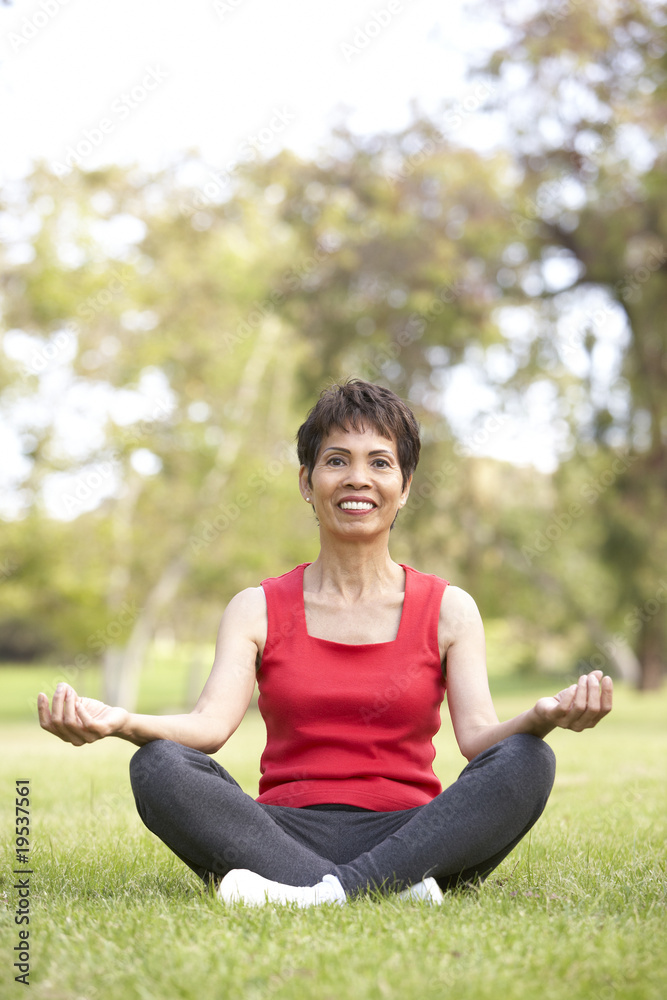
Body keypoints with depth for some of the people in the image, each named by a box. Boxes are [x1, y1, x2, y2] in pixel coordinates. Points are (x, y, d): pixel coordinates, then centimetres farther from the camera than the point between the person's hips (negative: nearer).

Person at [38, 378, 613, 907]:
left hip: (408, 836, 0)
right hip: (286, 835, 0)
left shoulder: (448, 610, 9)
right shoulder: (258, 609, 9)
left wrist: (543, 717, -28)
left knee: (527, 761, -26)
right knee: (158, 767, -25)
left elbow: (478, 735, -5)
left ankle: (327, 891, -33)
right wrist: (117, 723, -28)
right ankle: (390, 891, -34)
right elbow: (211, 724, -7)